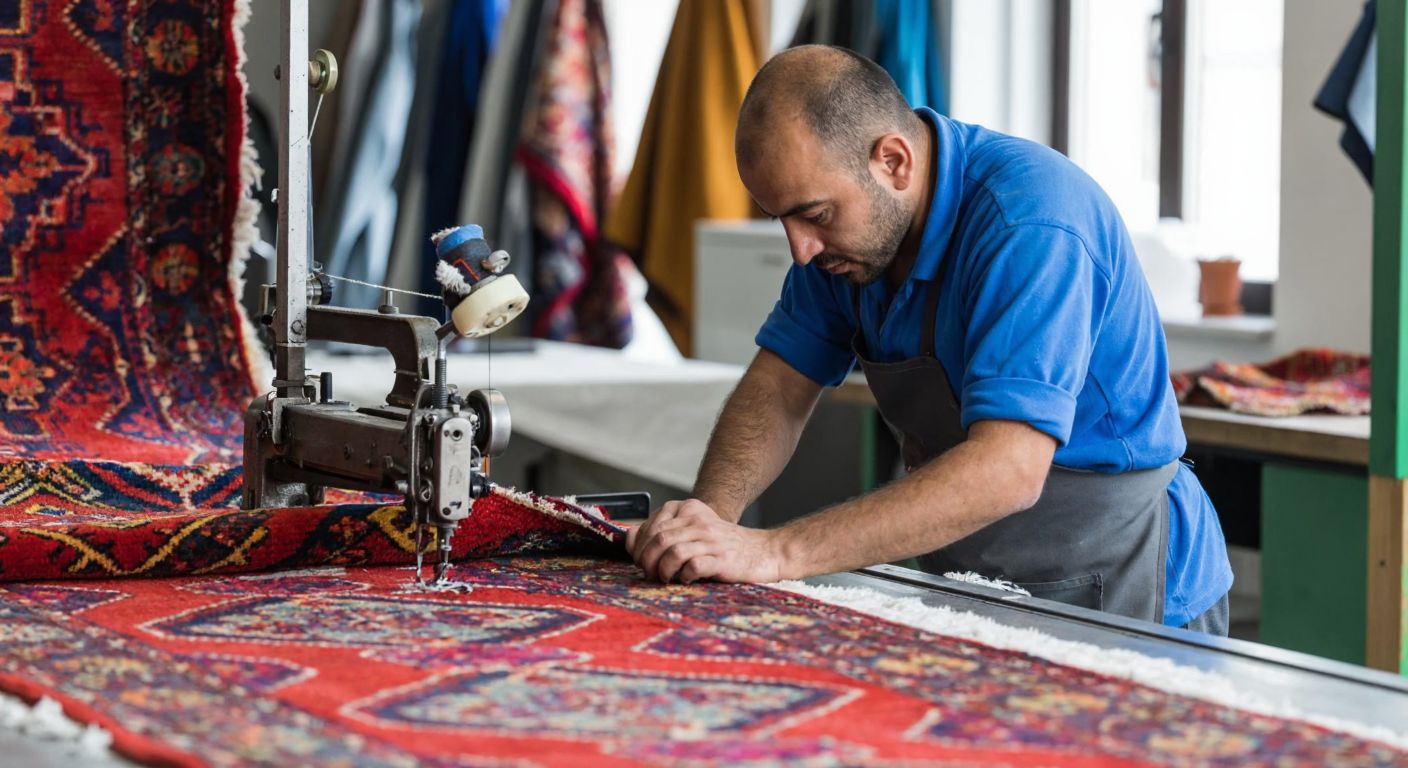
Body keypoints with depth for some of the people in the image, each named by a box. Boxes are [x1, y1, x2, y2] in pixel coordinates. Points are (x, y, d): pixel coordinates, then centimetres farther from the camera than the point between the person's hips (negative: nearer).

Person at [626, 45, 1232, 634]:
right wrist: (712, 513, -17)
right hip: (972, 593, 7)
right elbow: (779, 386, 4)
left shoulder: (1033, 224, -24)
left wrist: (776, 552, -37)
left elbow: (1007, 471, -33)